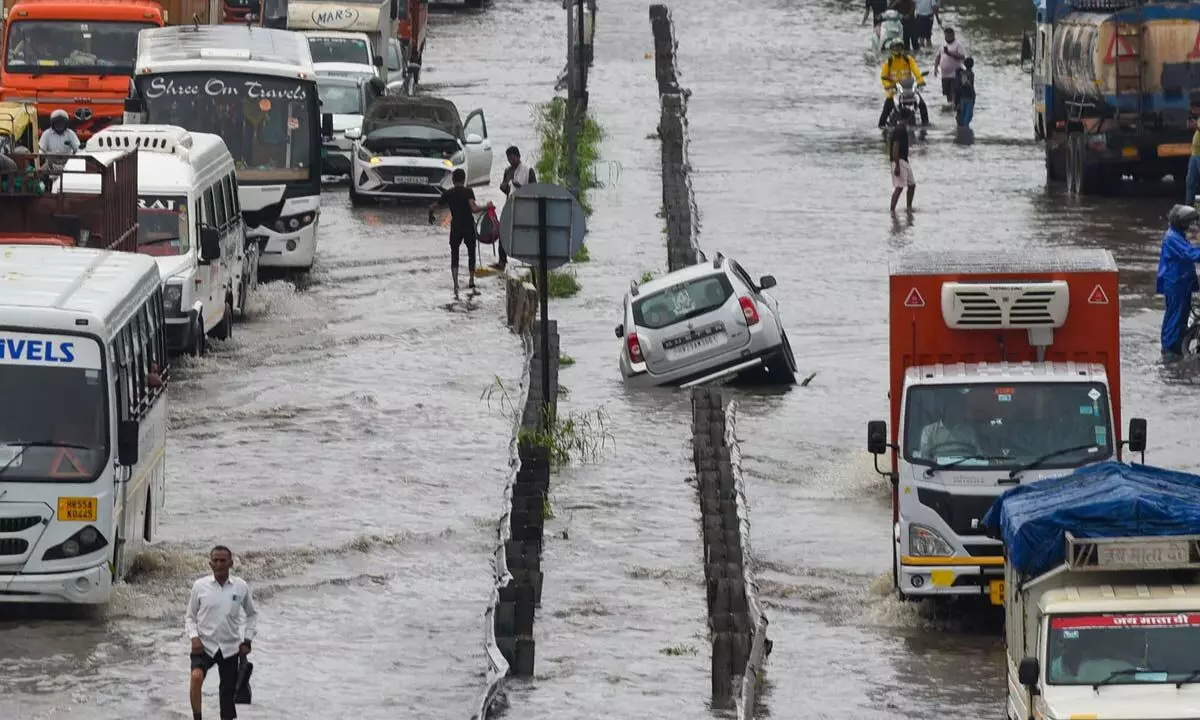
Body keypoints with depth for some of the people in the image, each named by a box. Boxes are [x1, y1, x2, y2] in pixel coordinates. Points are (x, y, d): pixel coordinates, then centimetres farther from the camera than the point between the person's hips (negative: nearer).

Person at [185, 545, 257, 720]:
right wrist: (194, 637, -11)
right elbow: (190, 616, 6)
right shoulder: (200, 586, -4)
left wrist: (247, 640, 6)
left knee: (228, 693, 7)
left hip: (230, 648, 2)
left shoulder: (241, 587, -1)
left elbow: (251, 614, 14)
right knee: (196, 676, -29)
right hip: (204, 646, -2)